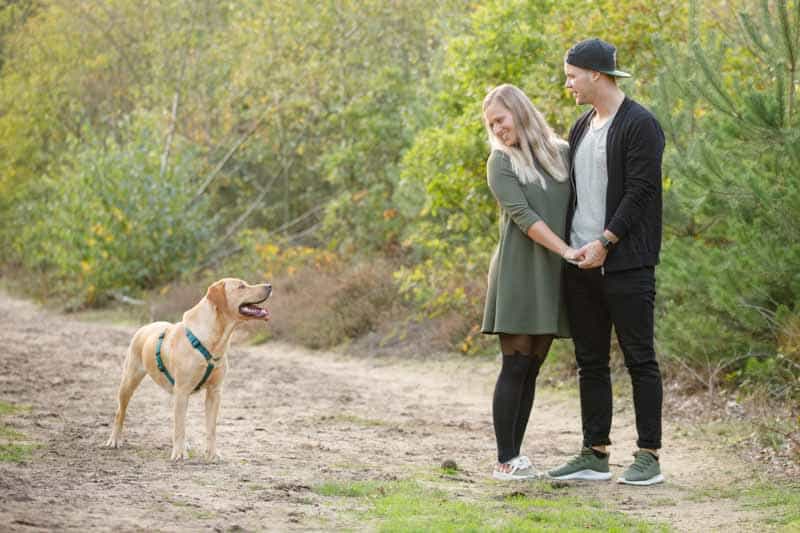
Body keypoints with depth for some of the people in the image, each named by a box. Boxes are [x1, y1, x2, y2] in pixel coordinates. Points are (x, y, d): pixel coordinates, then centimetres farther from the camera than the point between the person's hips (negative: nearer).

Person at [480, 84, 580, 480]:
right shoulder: (501, 162, -1)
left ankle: (515, 456, 8)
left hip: (553, 279, 4)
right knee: (516, 366, -7)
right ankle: (505, 459, -5)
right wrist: (566, 251, -21)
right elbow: (522, 215, -12)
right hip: (518, 273, -4)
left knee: (532, 368, 5)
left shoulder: (562, 153, 10)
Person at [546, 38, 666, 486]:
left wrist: (605, 241, -19)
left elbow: (640, 192, -15)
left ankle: (649, 457, 1)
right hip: (582, 264, 8)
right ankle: (595, 456, 15)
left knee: (640, 360, -3)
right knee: (590, 361, 9)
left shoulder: (640, 124, -9)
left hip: (626, 263, -8)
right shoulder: (582, 127, 17)